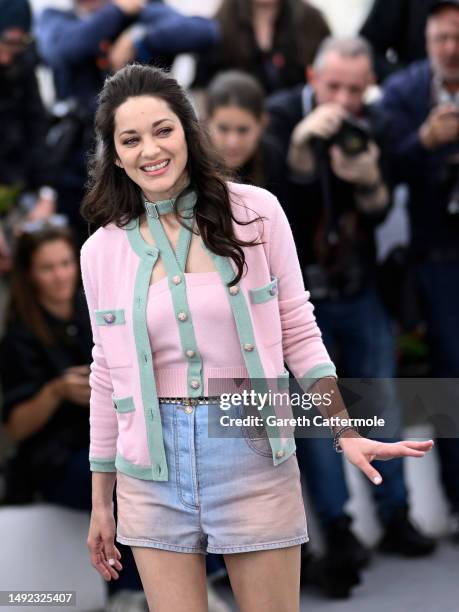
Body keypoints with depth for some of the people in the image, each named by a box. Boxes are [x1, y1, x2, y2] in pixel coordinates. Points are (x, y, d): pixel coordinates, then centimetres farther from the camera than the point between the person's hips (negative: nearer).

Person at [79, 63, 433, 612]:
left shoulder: (254, 211, -2)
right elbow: (107, 376, 11)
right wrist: (100, 501, 14)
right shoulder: (102, 250, 4)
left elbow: (298, 332, 3)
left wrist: (346, 432, -5)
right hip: (152, 470, 2)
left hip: (252, 450, -2)